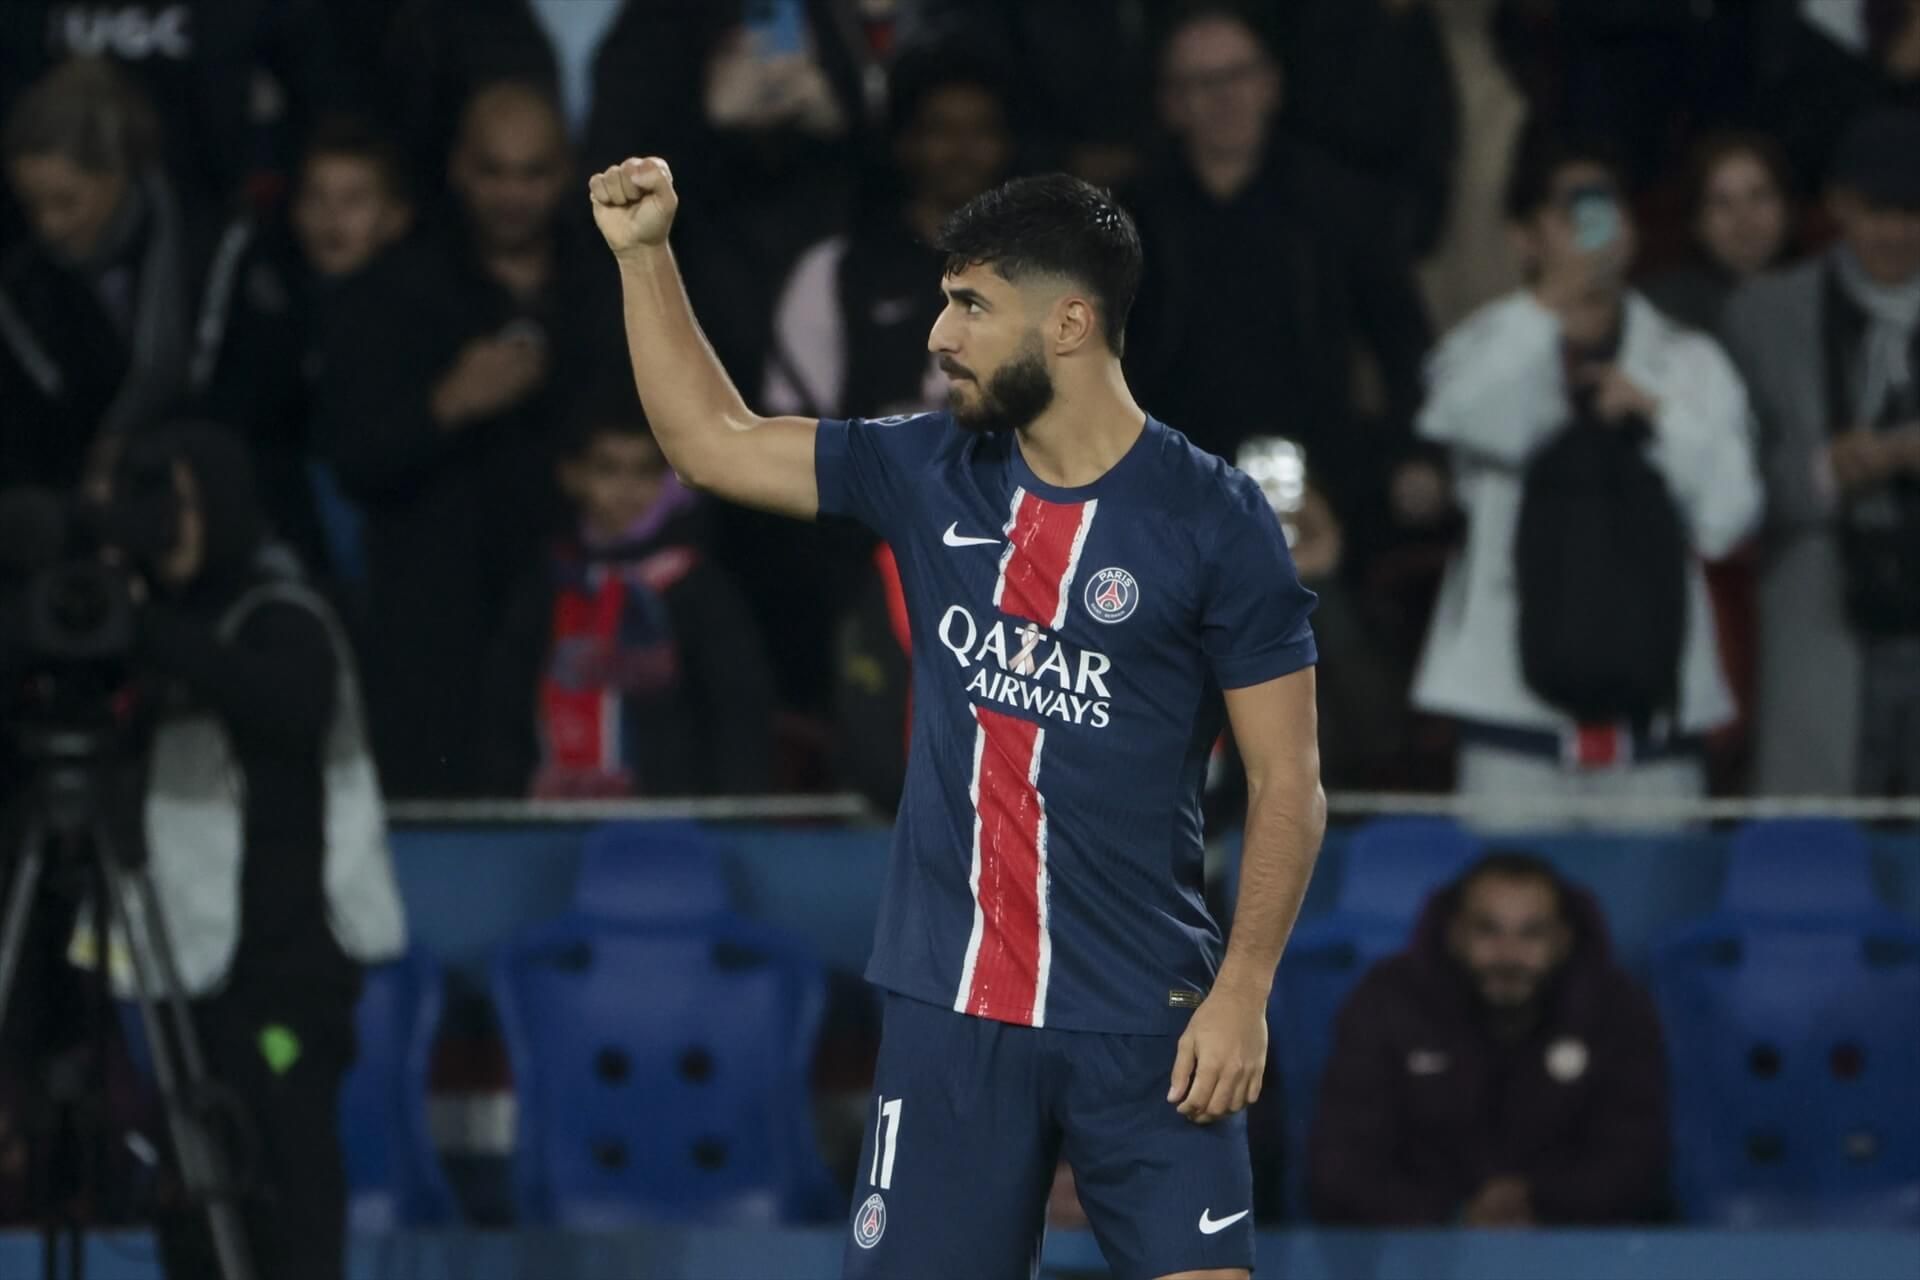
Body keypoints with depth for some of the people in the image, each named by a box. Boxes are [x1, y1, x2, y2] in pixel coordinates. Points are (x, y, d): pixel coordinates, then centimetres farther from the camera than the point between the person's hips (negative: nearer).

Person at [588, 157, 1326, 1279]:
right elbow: (711, 440, 19)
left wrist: (1243, 991, -12)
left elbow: (1289, 785, -5)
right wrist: (645, 254, 11)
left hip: (1147, 1020, -4)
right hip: (953, 1012, 4)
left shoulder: (1215, 521, -6)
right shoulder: (929, 475, 7)